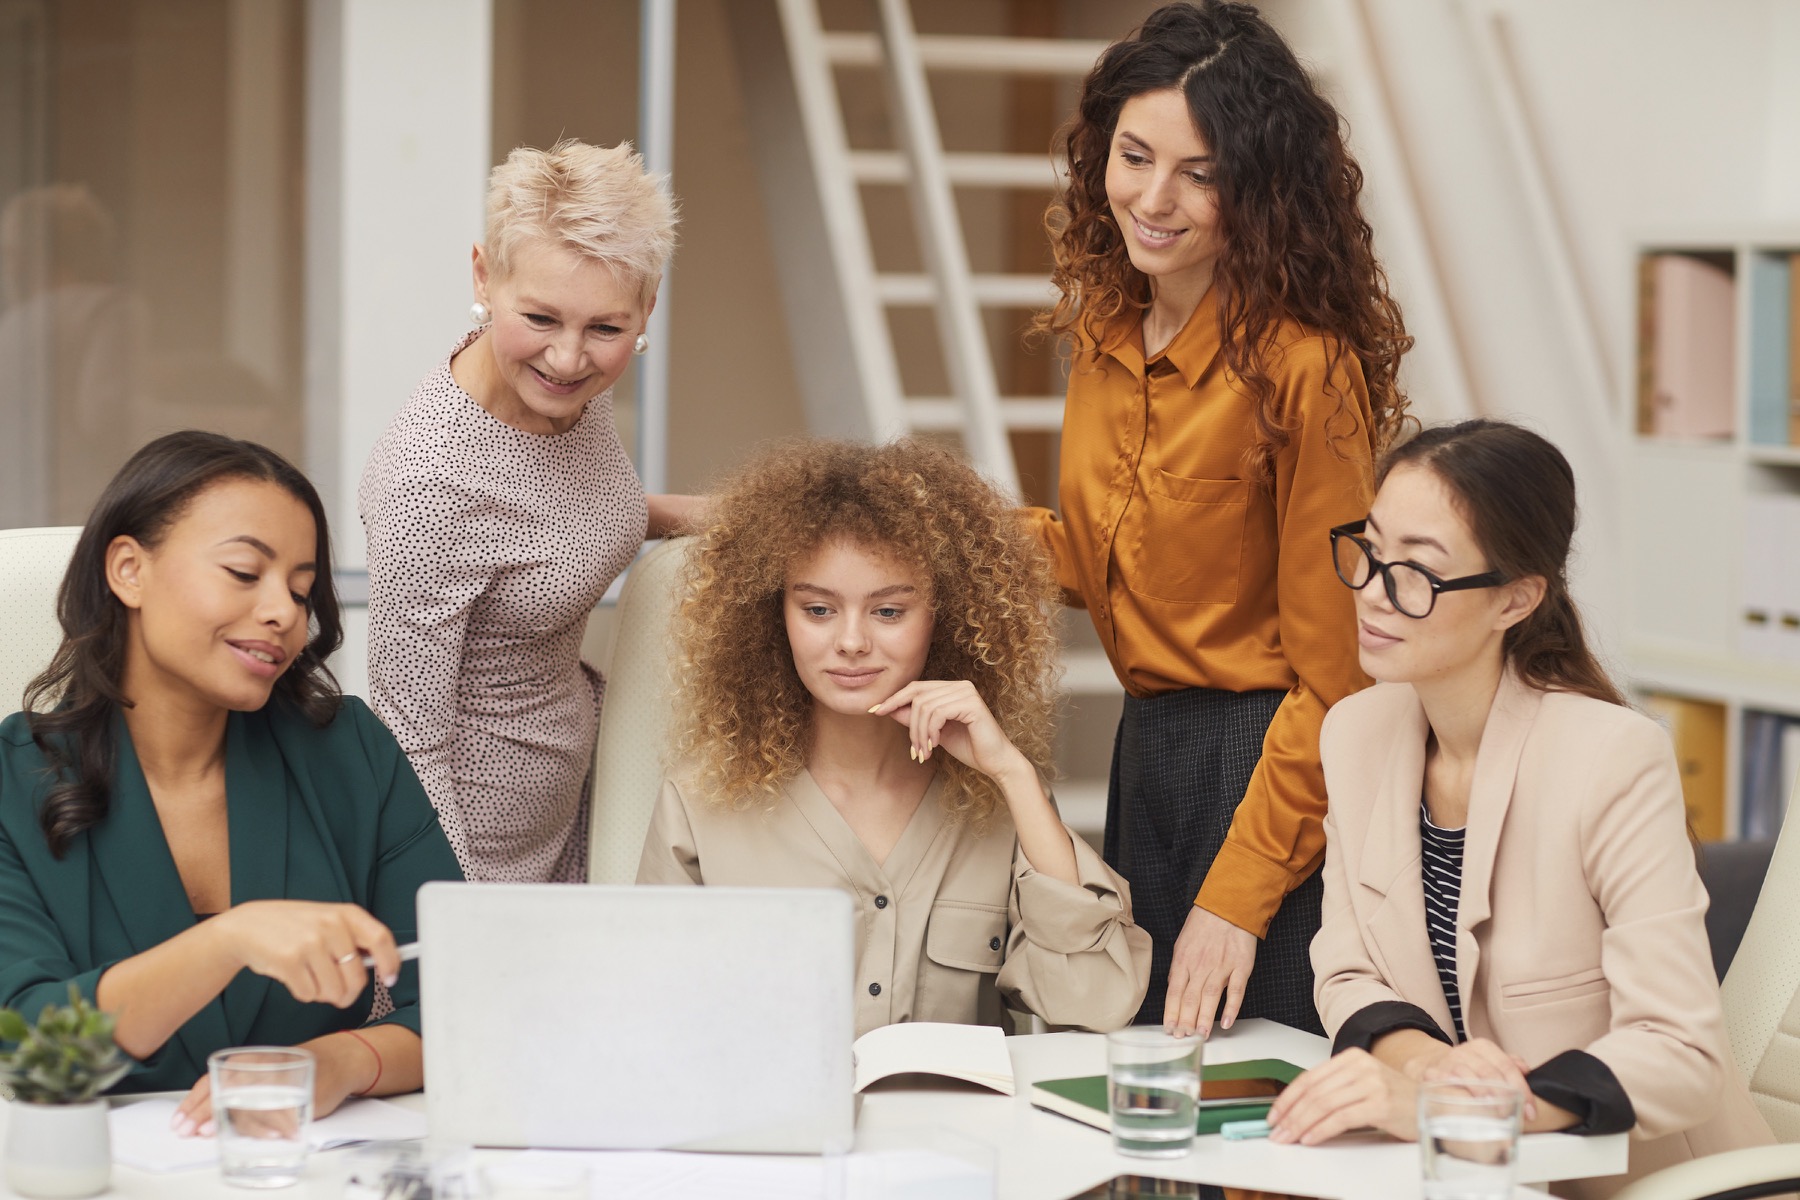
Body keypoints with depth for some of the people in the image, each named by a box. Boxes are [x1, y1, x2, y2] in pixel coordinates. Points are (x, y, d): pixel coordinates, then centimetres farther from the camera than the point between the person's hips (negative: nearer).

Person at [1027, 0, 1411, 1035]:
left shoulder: (1304, 368, -18)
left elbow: (1333, 674, -16)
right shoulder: (1107, 331, 5)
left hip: (1274, 774, -7)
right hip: (1145, 755, 8)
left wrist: (1240, 897, -18)